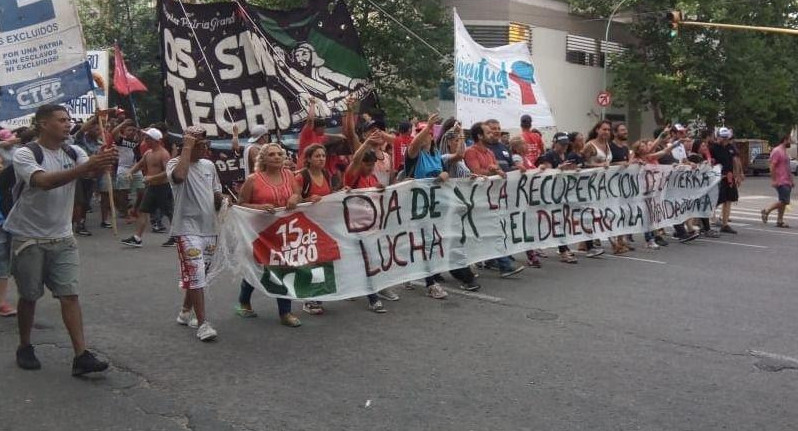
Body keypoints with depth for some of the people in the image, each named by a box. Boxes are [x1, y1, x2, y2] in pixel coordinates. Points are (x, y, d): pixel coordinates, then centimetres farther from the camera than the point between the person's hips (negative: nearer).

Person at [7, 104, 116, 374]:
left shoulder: (73, 152, 3)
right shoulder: (24, 154, -13)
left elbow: (92, 172, -17)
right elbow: (45, 181, -32)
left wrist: (104, 161, -42)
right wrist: (87, 166, -43)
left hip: (62, 238, 4)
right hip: (29, 238, -4)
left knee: (70, 294, -2)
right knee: (29, 296, 9)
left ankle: (81, 356, -5)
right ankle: (25, 348, 29)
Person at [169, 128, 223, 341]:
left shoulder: (209, 165, 13)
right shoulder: (175, 163, -7)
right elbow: (179, 176, -32)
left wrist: (223, 200, -1)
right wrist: (187, 147, -22)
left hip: (209, 228, 7)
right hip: (187, 229, -7)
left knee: (198, 274, 15)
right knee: (195, 274, -12)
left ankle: (186, 312, 32)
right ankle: (202, 323, -10)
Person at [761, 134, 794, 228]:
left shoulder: (784, 151, 19)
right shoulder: (777, 151, -11)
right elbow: (772, 166, -17)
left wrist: (791, 180, 23)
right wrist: (773, 180, -21)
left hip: (787, 182, 10)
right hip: (780, 182, -10)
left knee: (783, 202, 7)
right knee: (784, 201, -14)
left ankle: (780, 221, 10)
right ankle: (766, 211, -1)